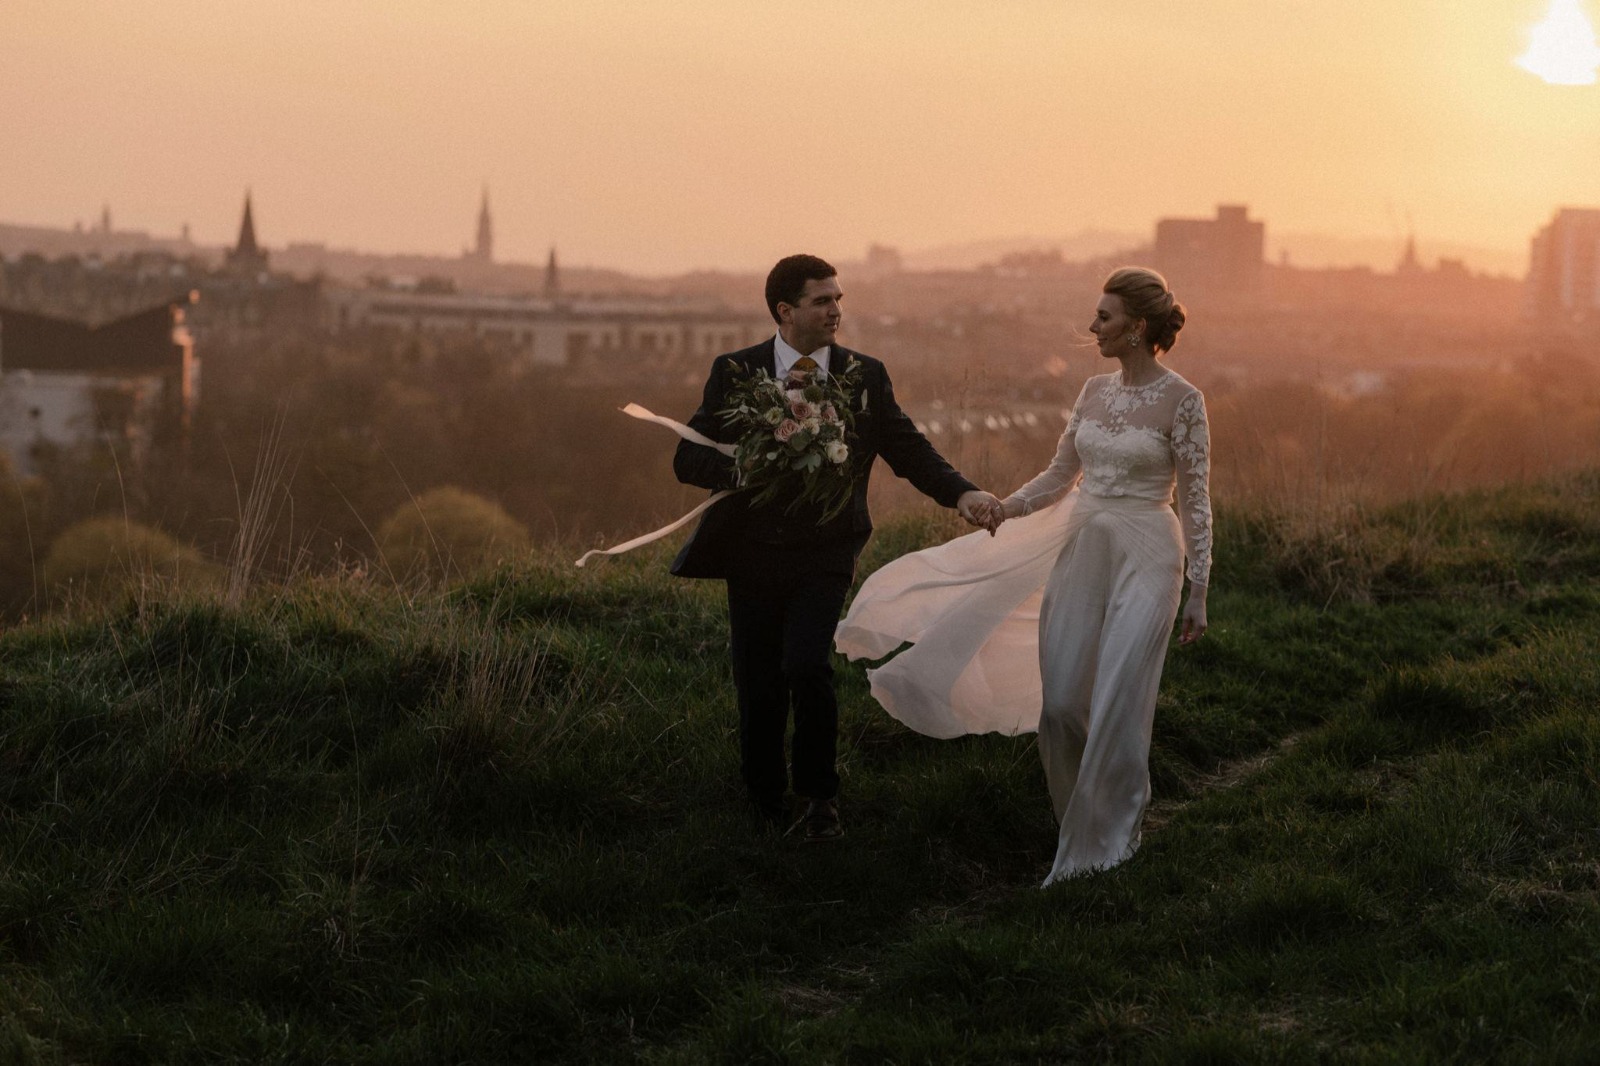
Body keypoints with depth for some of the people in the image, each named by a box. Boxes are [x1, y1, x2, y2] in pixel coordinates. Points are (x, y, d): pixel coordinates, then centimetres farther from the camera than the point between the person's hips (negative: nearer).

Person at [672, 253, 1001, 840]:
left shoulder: (865, 375, 4)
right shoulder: (735, 372, 0)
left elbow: (909, 449, 4)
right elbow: (689, 460, -4)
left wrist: (961, 492, -13)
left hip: (824, 554, 0)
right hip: (753, 554, 1)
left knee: (806, 665, -20)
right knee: (759, 689, 4)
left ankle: (819, 795, 2)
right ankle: (765, 810, 25)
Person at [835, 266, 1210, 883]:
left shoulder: (1182, 401, -9)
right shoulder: (1095, 391, 9)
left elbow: (1196, 502, -8)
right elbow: (1060, 476, 14)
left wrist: (1198, 594, -9)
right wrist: (1007, 508, -4)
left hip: (1145, 558, -6)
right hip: (1081, 553, 6)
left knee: (1115, 704, -7)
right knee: (1059, 700, 3)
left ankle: (1102, 838, 9)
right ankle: (1082, 814, 26)